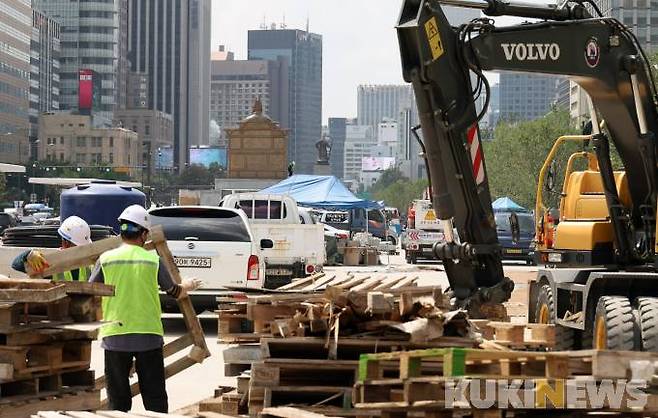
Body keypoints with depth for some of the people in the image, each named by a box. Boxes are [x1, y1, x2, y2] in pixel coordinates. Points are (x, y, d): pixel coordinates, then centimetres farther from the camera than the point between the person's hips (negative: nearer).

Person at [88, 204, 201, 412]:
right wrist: (188, 286, 32)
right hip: (148, 335, 0)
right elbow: (174, 292, 10)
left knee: (118, 399, 7)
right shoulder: (153, 260, -3)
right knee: (155, 397, 7)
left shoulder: (106, 259, -3)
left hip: (115, 337, 0)